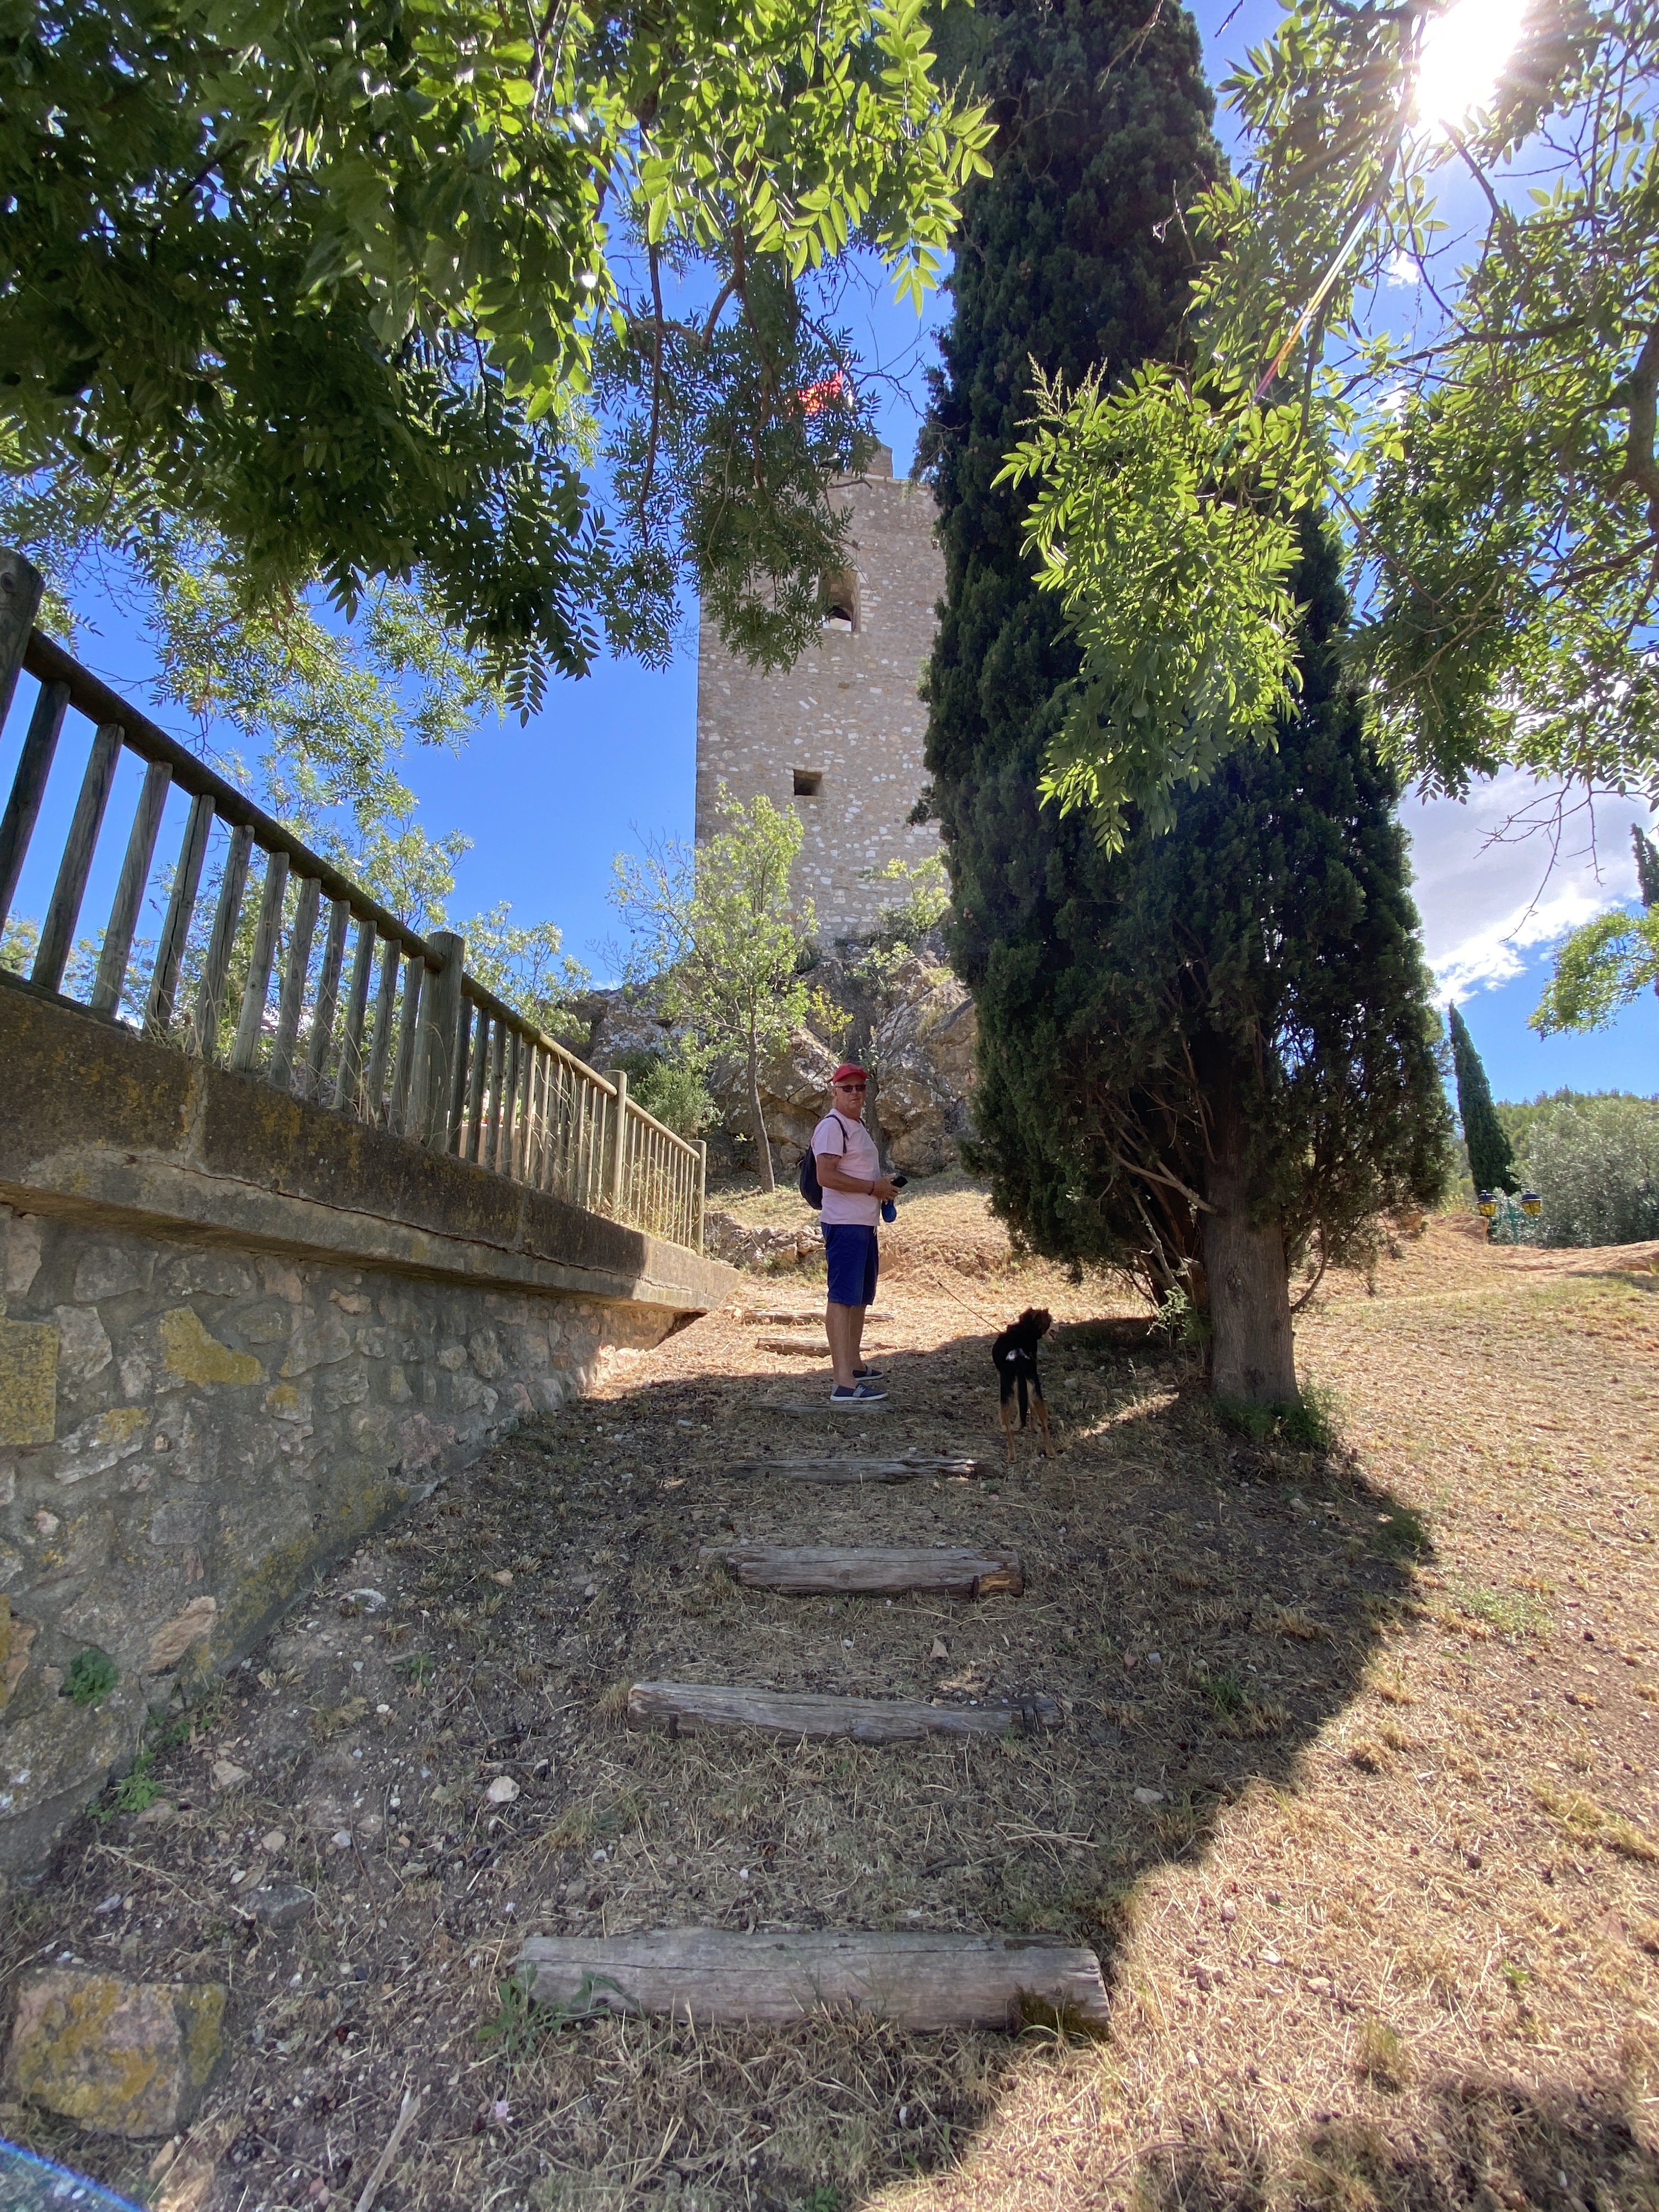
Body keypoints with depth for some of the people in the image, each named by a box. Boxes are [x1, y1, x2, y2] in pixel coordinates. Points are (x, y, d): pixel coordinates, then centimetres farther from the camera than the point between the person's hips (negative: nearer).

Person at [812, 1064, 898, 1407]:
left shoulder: (857, 1126, 20)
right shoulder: (832, 1126, -11)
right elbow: (826, 1176, -22)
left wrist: (884, 1187, 12)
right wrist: (873, 1187, -19)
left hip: (864, 1224, 11)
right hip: (844, 1225, -11)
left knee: (860, 1297, 18)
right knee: (842, 1298, -12)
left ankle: (855, 1366, 31)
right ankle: (844, 1384, -14)